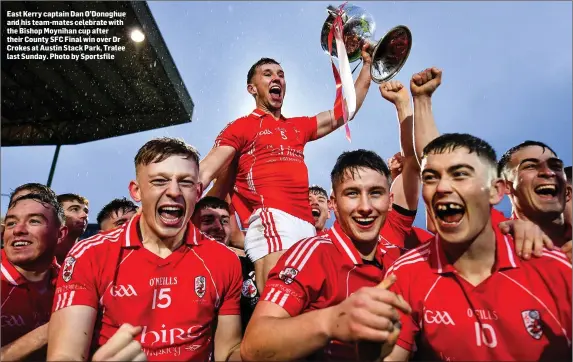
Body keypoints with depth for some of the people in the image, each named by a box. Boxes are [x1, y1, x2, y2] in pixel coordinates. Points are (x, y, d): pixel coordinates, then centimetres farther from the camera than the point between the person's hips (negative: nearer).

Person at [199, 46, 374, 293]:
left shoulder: (299, 126, 25)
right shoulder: (241, 127, 10)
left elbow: (345, 111, 28)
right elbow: (206, 171, -1)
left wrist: (367, 64, 29)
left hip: (306, 224, 6)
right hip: (273, 219, -6)